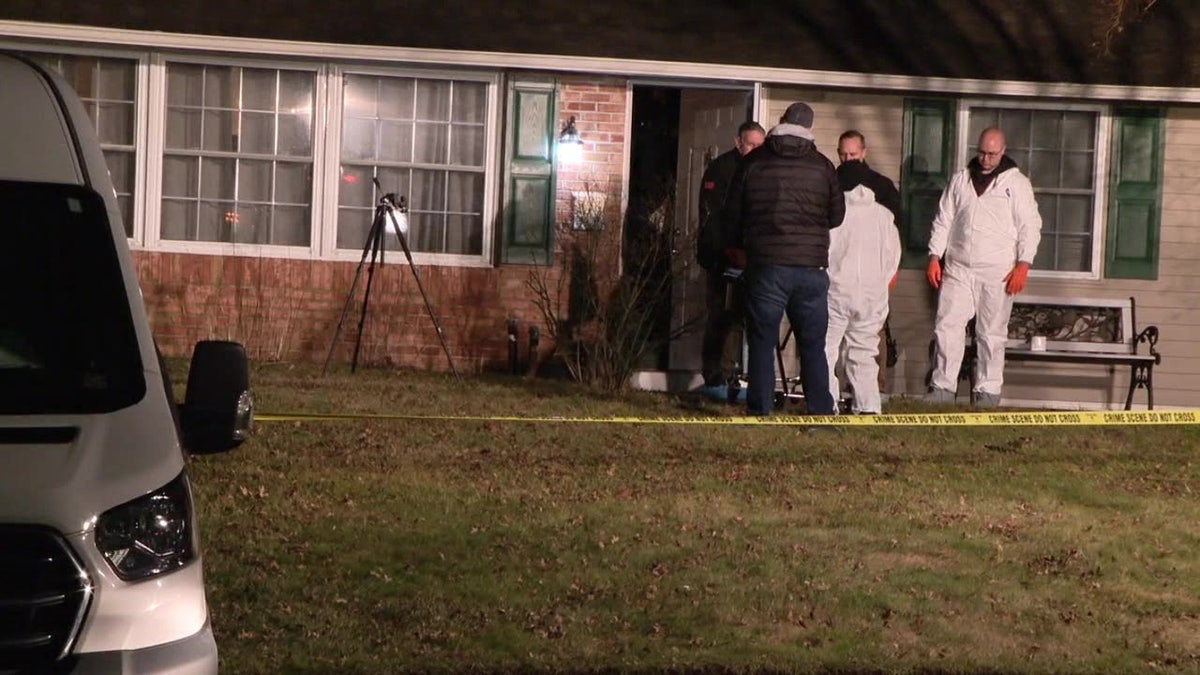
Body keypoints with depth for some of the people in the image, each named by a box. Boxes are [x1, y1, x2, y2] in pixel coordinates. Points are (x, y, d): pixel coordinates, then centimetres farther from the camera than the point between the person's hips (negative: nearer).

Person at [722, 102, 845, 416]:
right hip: (812, 266, 1)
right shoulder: (822, 166, 2)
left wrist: (738, 248, 25)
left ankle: (759, 412, 4)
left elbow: (732, 214, 8)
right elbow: (837, 215, 10)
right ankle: (821, 412, 8)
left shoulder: (753, 162, 2)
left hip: (766, 265, -1)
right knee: (813, 346, 8)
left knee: (762, 343, 5)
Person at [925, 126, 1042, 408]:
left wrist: (1023, 265, -11)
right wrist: (935, 257, 5)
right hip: (958, 269, 3)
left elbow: (1030, 227, -2)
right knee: (947, 326, -2)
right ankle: (942, 387, 3)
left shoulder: (1017, 183, 1)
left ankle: (988, 391, 8)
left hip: (997, 273, -3)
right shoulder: (960, 180, 12)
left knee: (992, 334, 2)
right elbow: (943, 220, 14)